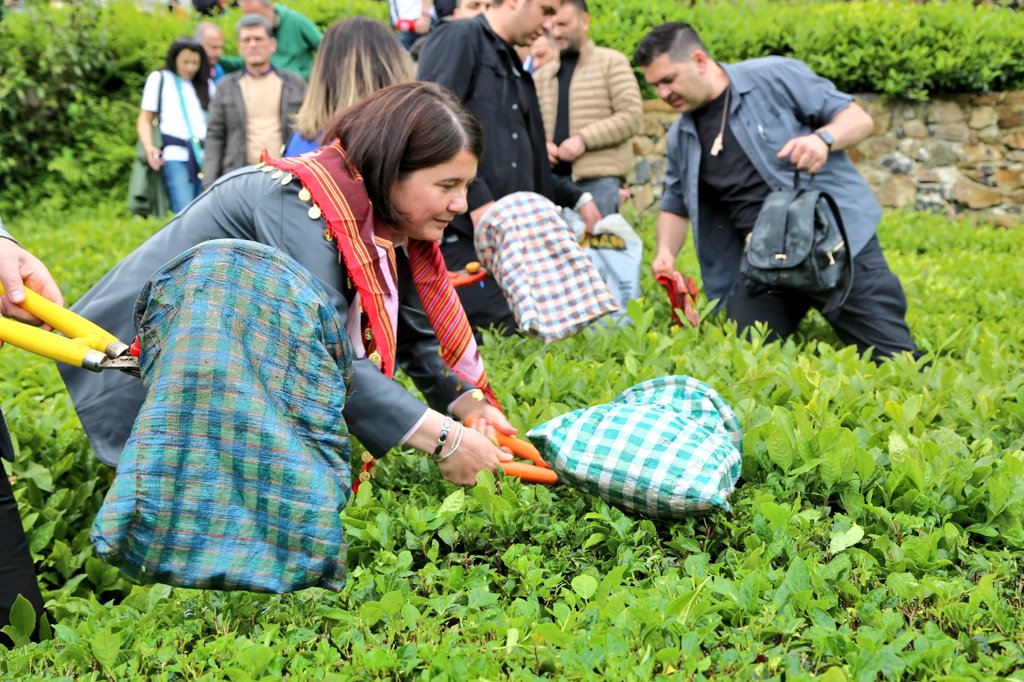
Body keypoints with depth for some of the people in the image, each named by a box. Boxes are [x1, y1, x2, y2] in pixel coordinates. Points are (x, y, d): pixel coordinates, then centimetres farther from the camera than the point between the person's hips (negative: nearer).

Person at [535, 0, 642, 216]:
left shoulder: (612, 62, 4)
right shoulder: (542, 75, 19)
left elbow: (632, 115, -6)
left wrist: (583, 139, -14)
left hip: (599, 180, -4)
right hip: (552, 179, 5)